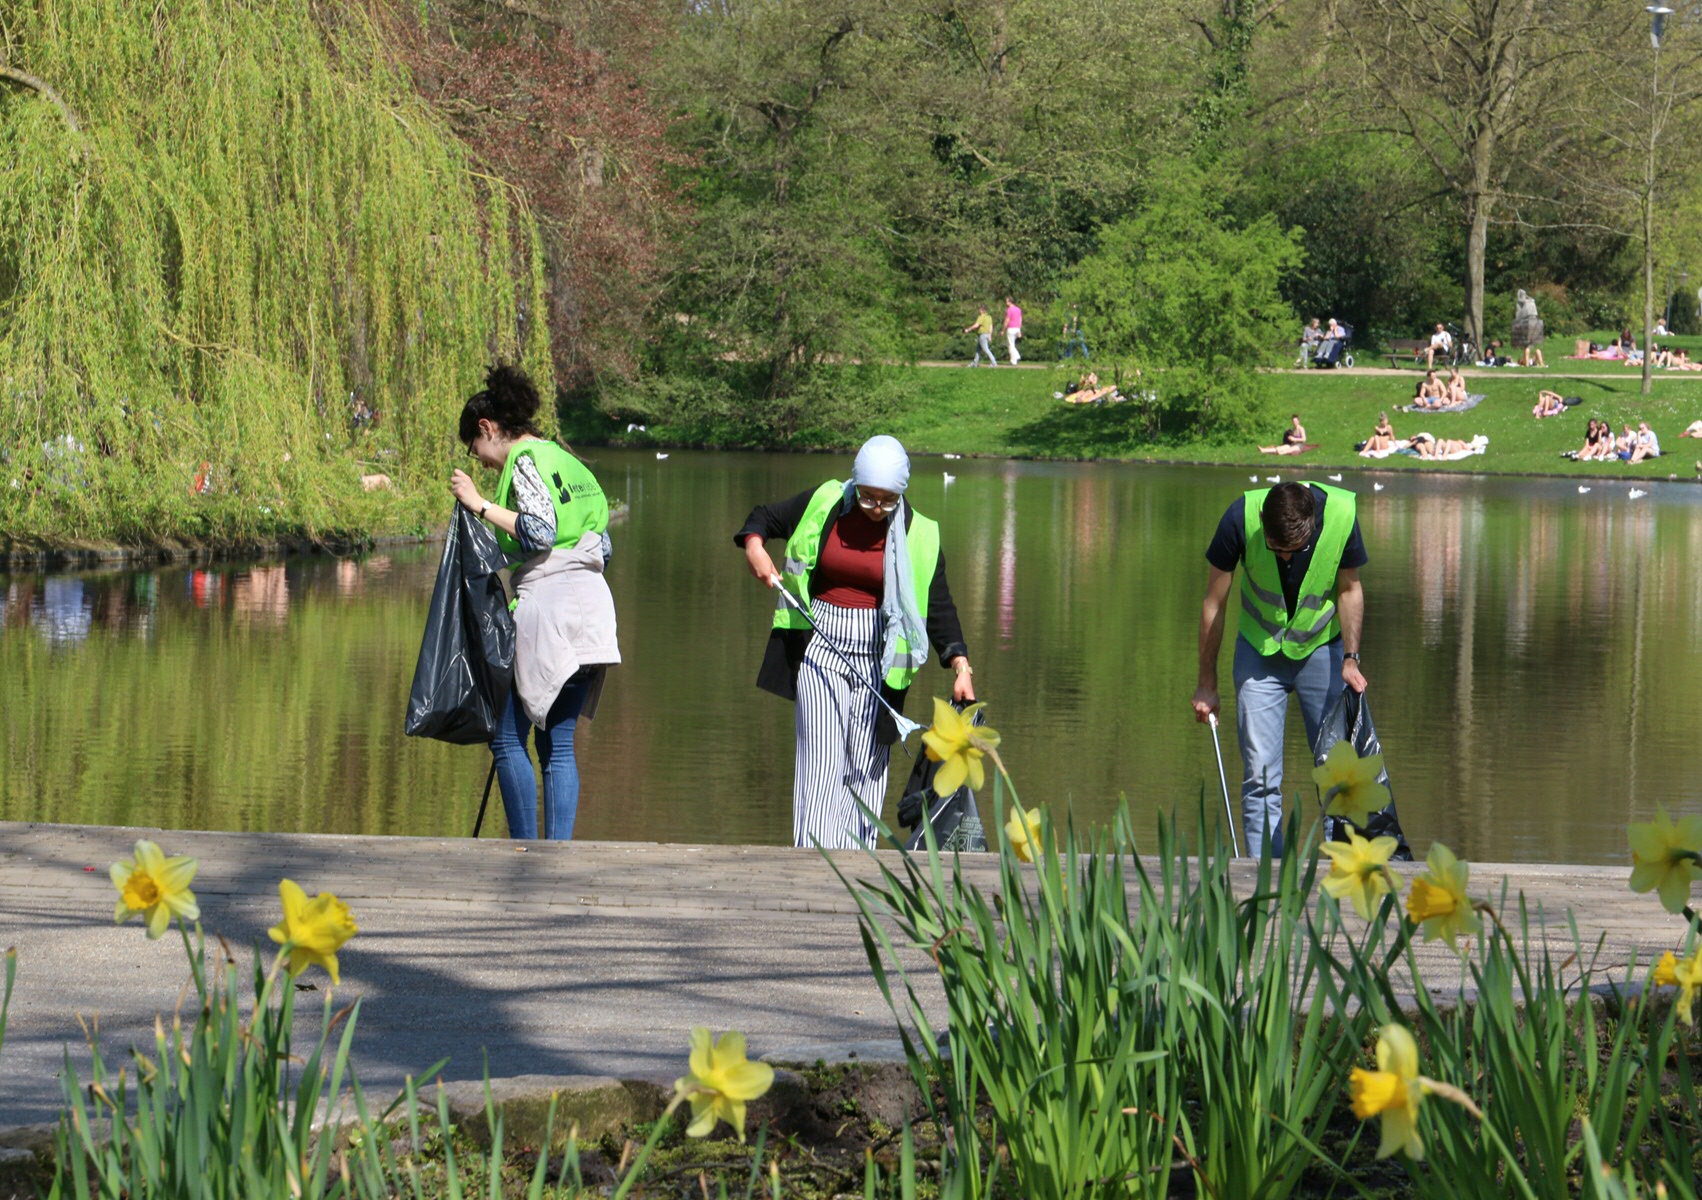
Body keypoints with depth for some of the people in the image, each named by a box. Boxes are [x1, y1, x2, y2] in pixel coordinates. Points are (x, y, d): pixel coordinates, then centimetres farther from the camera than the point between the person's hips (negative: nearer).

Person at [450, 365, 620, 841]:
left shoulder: (526, 461, -5)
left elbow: (540, 532, -19)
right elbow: (602, 547, 20)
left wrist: (481, 505, -11)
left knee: (508, 737, -2)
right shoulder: (569, 462, 22)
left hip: (547, 602, -9)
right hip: (591, 605, 9)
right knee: (558, 743, 9)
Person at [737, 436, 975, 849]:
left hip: (878, 657, 0)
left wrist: (960, 665, -12)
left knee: (866, 767, 2)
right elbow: (765, 517, 13)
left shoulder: (919, 536, -3)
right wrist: (754, 547, -9)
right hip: (820, 647, 0)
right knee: (821, 759, -9)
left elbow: (939, 607, -1)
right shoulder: (823, 504, -2)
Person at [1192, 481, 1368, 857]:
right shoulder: (1241, 517, -25)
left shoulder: (1342, 514, -24)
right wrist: (1207, 684, -5)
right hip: (1260, 650, -1)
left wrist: (1350, 658, -14)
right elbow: (1214, 603, -11)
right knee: (1260, 773, -6)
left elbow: (1349, 589, -4)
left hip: (1322, 646, 1)